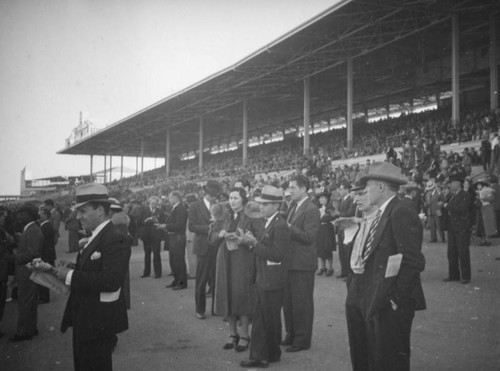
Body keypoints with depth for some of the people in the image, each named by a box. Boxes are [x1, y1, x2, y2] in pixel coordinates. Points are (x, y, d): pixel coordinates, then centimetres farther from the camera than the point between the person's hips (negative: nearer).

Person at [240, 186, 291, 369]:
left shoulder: (280, 226, -18)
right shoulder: (267, 222, 11)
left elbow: (277, 255, -23)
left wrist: (255, 244, -22)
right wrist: (252, 242, -6)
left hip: (273, 282, -9)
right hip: (263, 280, 9)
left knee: (271, 319, 5)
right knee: (260, 319, 13)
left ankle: (271, 354, 19)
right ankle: (258, 356, 21)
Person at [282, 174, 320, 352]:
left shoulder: (311, 210, -14)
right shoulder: (294, 208, 16)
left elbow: (309, 237, -21)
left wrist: (289, 228, -21)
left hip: (302, 264, -9)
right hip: (290, 262, 9)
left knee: (302, 303, 0)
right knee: (288, 301, 16)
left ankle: (302, 340, 11)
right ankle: (291, 335, 29)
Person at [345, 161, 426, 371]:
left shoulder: (401, 215, -16)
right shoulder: (373, 215, 13)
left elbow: (414, 261, -21)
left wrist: (396, 298, -19)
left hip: (389, 305, -9)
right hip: (370, 302, 9)